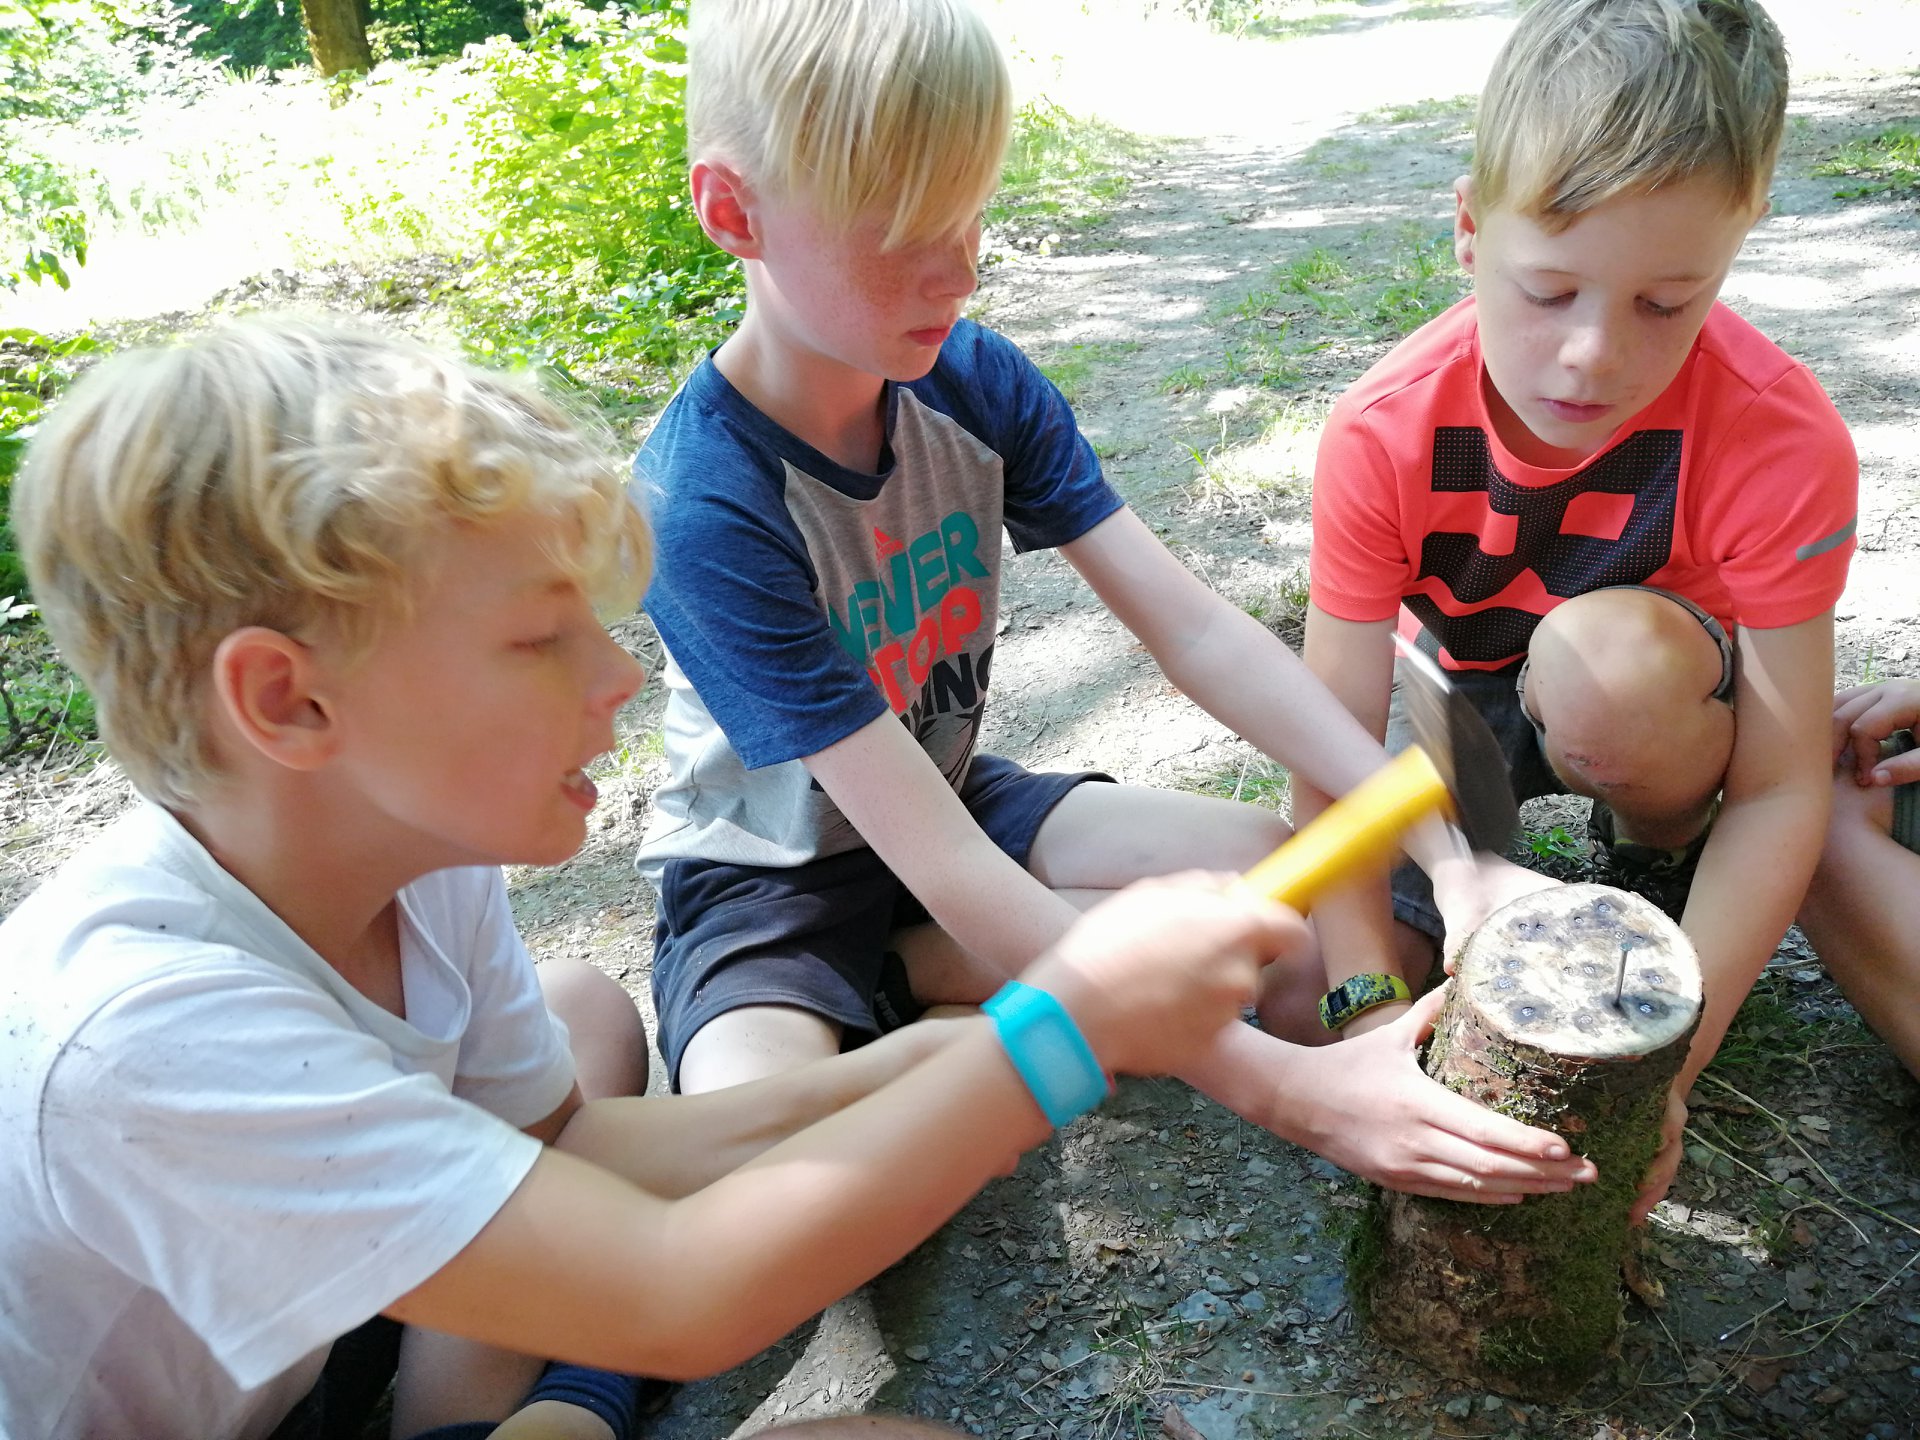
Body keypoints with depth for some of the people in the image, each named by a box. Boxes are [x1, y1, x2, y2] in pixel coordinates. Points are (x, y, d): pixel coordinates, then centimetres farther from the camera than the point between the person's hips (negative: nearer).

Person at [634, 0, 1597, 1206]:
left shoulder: (980, 383, -12)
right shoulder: (706, 508, -31)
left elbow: (1198, 630, -14)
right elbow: (953, 879, -34)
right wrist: (1287, 1088, -38)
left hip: (957, 800, 6)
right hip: (767, 882, -5)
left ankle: (891, 986, -6)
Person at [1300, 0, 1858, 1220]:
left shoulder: (1782, 443, -29)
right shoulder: (1386, 435, -27)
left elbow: (1783, 793, -26)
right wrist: (1369, 1013, -35)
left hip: (1654, 708, -1)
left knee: (1605, 653, -38)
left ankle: (1656, 881, -4)